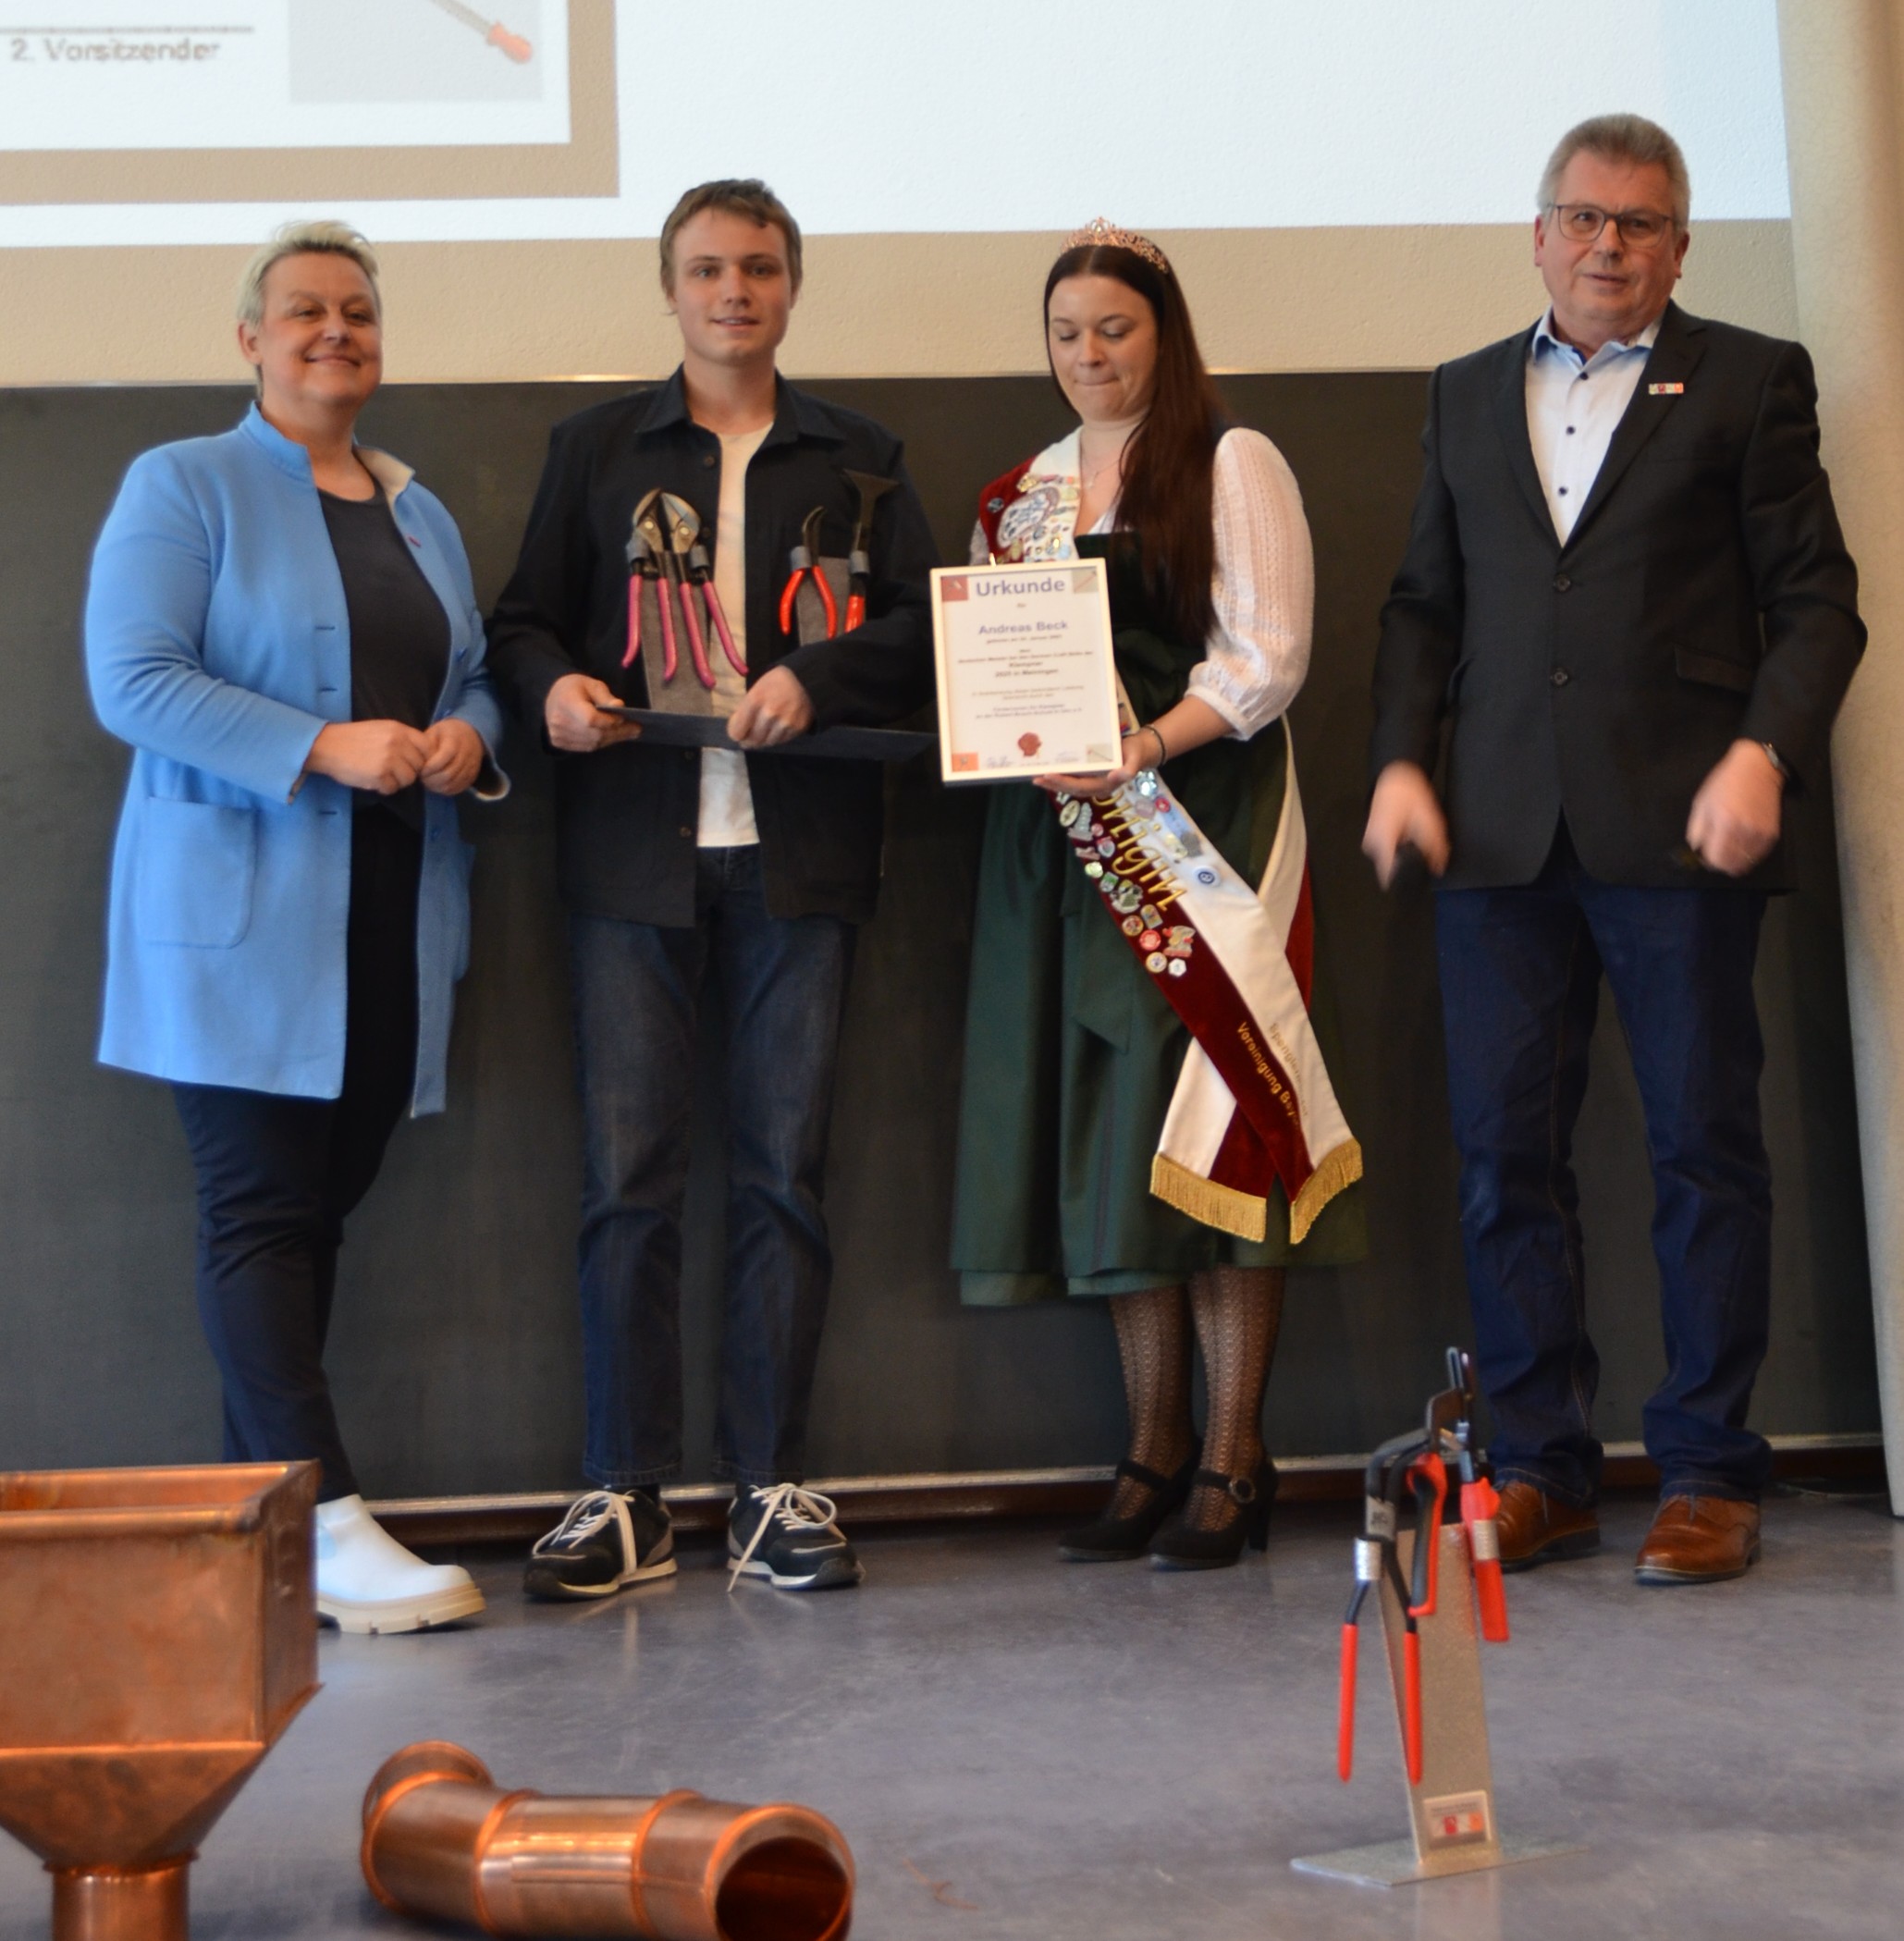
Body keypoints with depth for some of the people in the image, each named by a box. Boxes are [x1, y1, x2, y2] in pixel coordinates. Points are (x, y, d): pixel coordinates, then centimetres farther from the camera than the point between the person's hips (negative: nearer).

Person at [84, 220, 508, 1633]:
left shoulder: (421, 513, 19)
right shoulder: (182, 487, 0)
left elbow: (474, 677, 23)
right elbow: (132, 681, -10)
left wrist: (469, 739, -2)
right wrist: (323, 748, -20)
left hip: (394, 921, 6)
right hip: (242, 917, -6)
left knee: (322, 1204, 7)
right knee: (264, 1209, -8)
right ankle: (328, 1523, -10)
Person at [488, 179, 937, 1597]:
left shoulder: (859, 458, 14)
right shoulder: (597, 450, 15)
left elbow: (921, 626, 5)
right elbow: (526, 619, 14)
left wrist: (815, 676, -13)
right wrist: (553, 685, -8)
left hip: (799, 849, 0)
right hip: (635, 851, 0)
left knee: (785, 1172, 2)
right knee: (628, 1176, -3)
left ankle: (773, 1487, 10)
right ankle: (626, 1497, 4)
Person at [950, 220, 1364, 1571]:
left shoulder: (1233, 466, 2)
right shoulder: (1023, 496, 18)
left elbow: (1266, 657, -7)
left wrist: (1142, 747, -19)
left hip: (1203, 825, -5)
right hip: (1071, 840, 5)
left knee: (1203, 1122, -9)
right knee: (1104, 1139, 3)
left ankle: (1234, 1459, -4)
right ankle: (1155, 1449, 9)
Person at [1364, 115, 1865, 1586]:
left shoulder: (1750, 380, 7)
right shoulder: (1467, 395, 19)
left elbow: (1816, 599, 2)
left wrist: (1765, 750, -13)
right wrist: (1400, 758, 5)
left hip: (1678, 828, -3)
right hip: (1500, 835, 4)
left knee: (1705, 1146, 0)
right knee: (1507, 1151, 3)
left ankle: (1710, 1476, 10)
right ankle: (1543, 1468, 13)